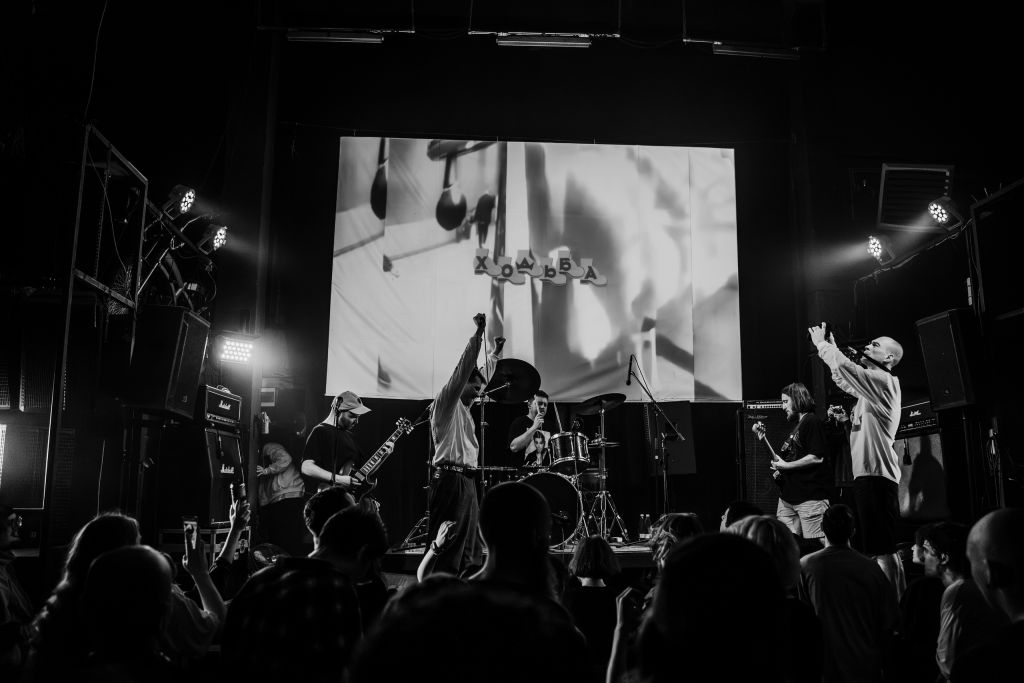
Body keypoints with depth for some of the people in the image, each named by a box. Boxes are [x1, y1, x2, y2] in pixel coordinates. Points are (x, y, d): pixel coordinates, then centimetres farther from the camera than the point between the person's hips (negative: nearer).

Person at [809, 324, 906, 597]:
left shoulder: (883, 381, -9)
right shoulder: (871, 385, 19)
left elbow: (844, 366, -17)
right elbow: (842, 378, 32)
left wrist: (821, 343, -2)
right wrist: (829, 346, 24)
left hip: (876, 474, -10)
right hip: (869, 473, 10)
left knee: (881, 549, -12)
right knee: (886, 549, 14)